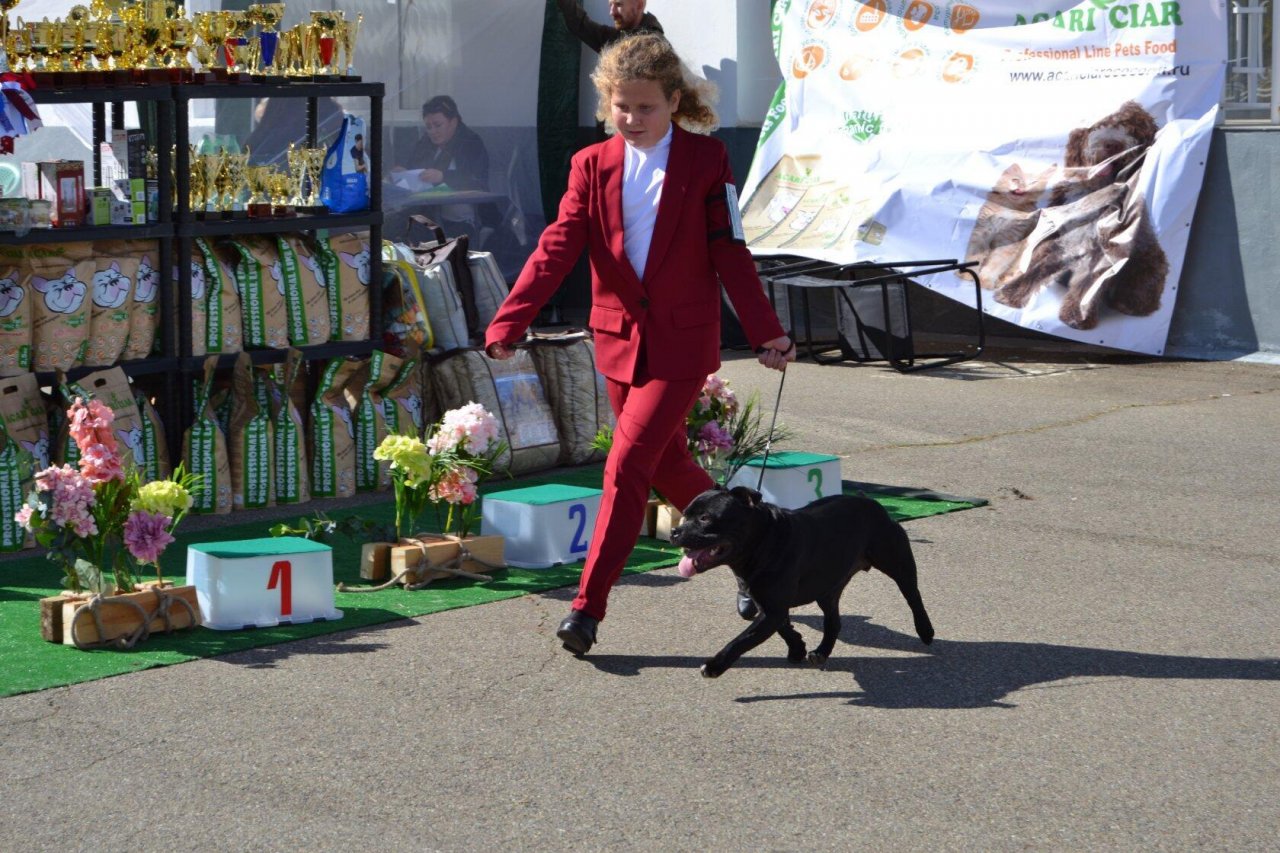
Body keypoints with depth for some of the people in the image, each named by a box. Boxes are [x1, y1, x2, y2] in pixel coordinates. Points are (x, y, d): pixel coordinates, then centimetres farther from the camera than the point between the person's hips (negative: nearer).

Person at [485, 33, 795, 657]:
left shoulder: (706, 160, -3)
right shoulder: (592, 165, 3)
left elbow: (729, 252, -1)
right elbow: (557, 247, -5)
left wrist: (766, 333, -2)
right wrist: (508, 323, -17)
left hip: (683, 342, -4)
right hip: (619, 339, 4)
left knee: (627, 464, -12)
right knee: (666, 465, 16)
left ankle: (587, 607, -8)